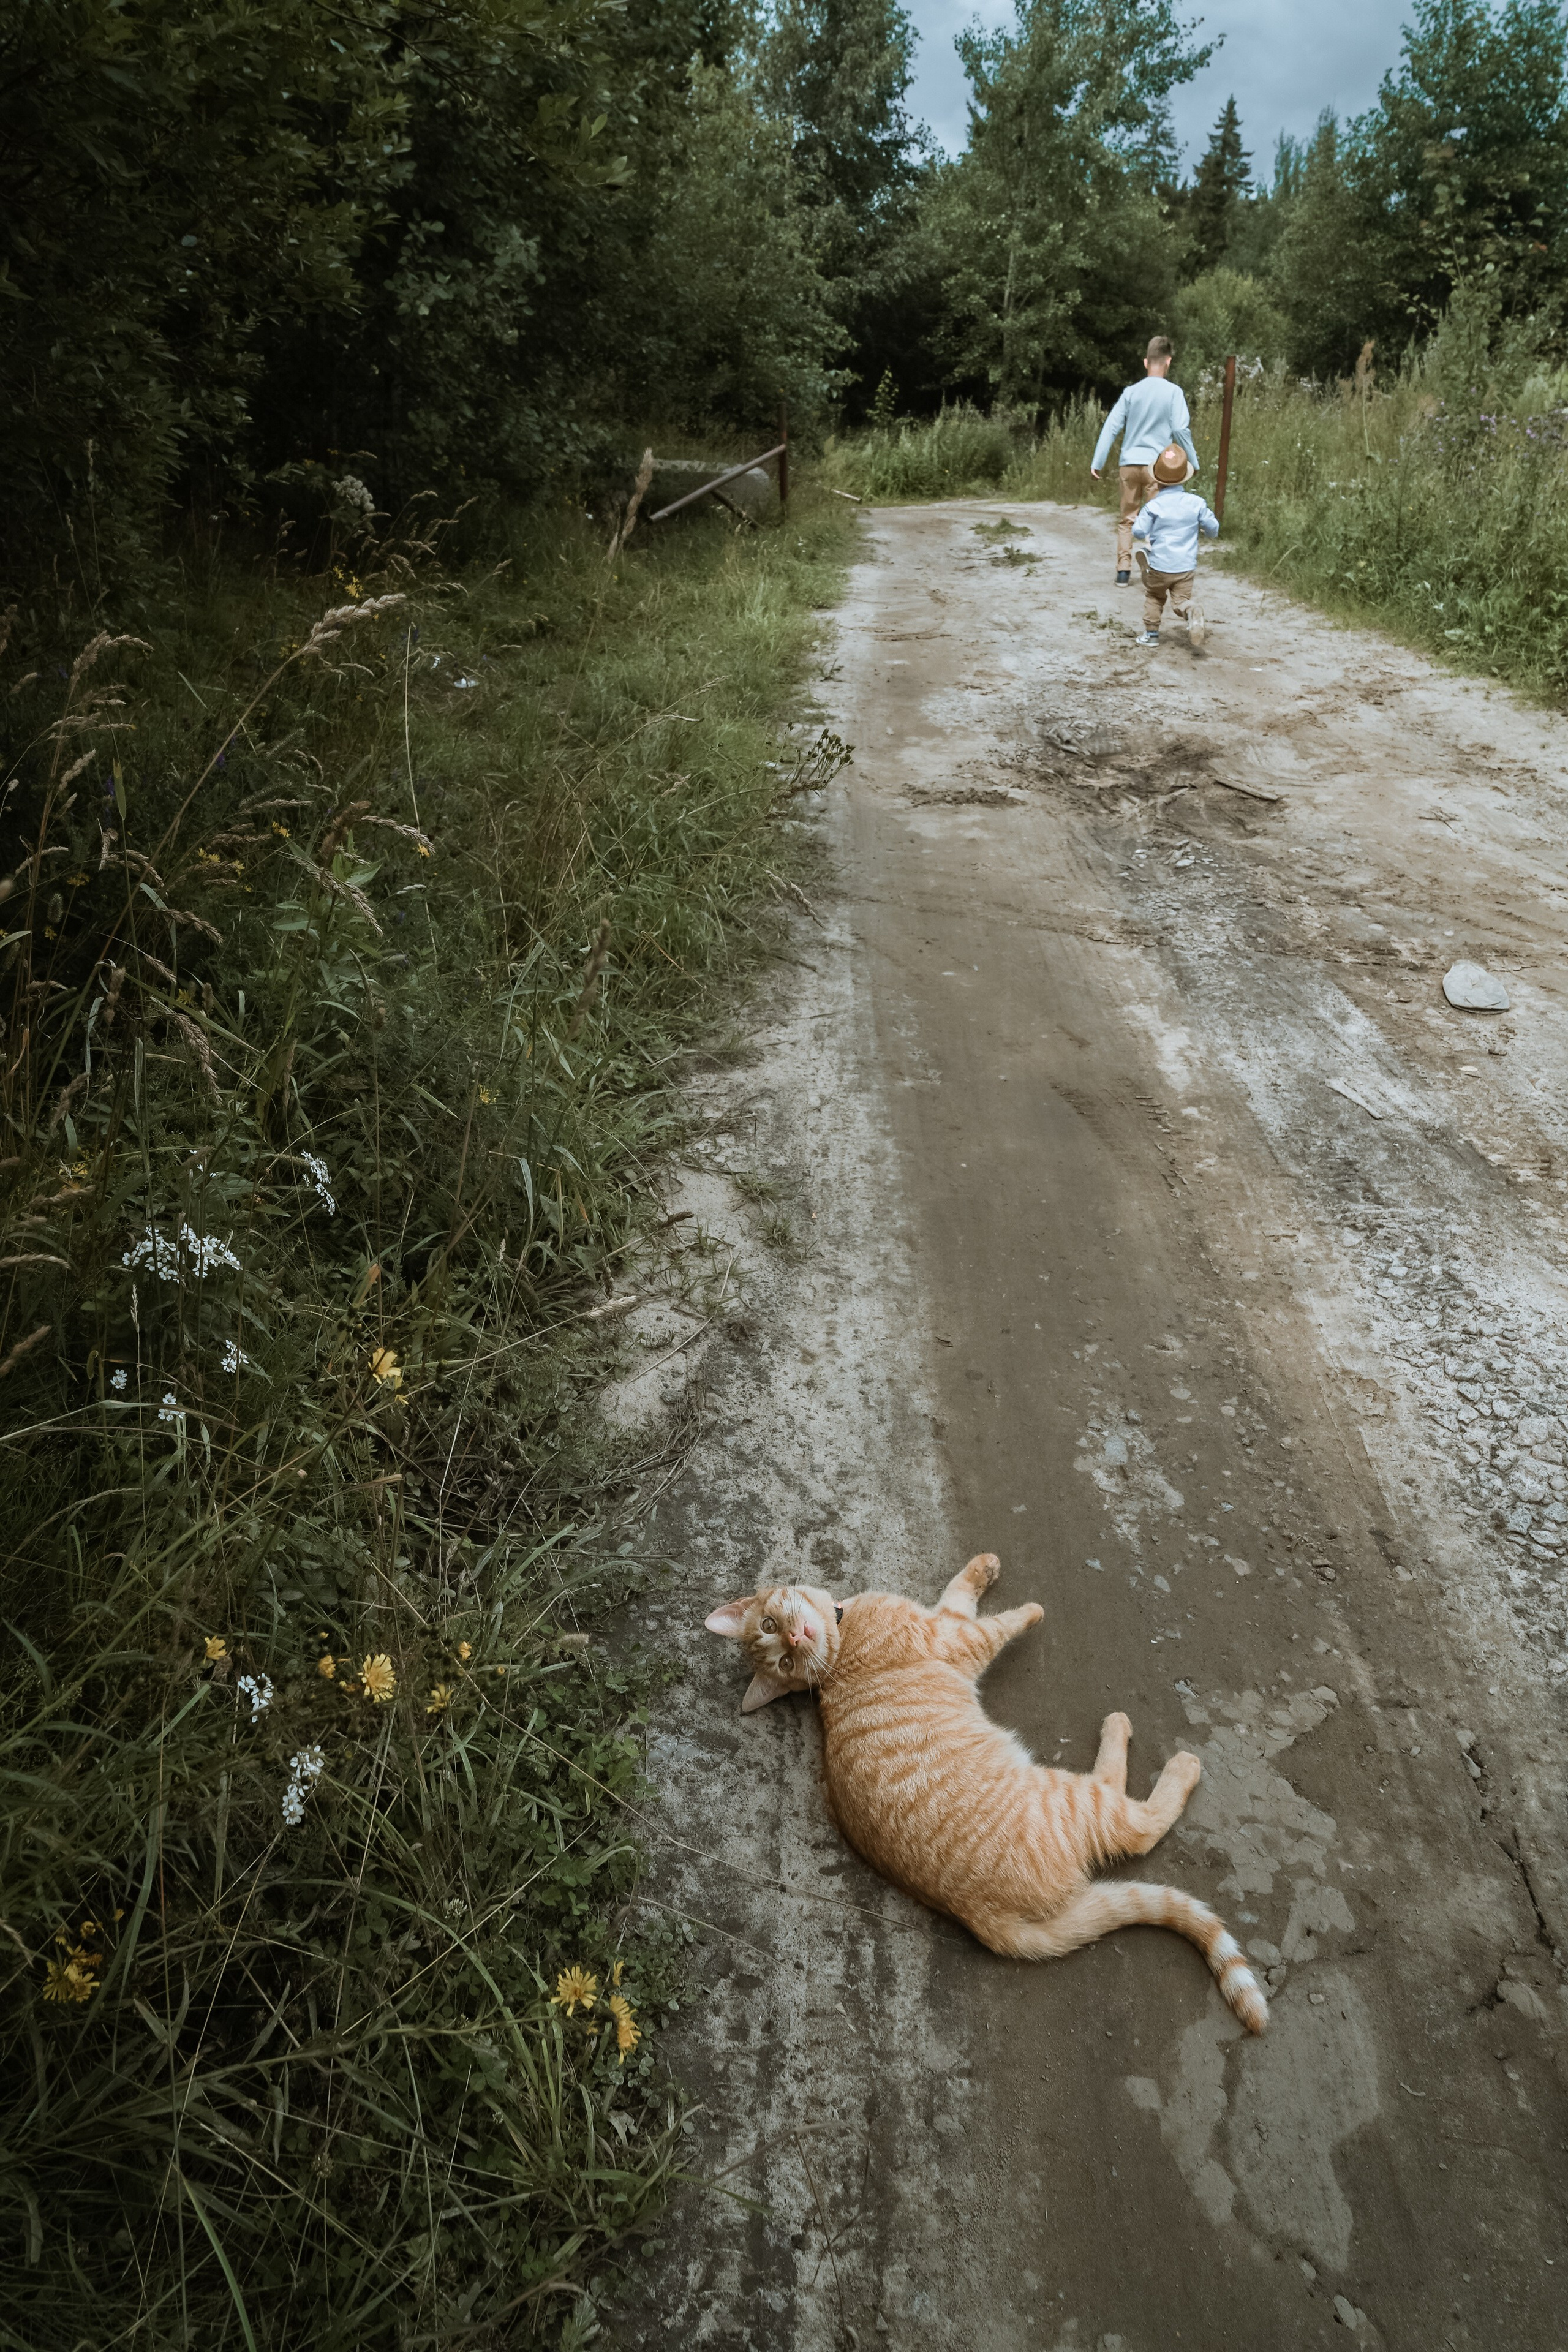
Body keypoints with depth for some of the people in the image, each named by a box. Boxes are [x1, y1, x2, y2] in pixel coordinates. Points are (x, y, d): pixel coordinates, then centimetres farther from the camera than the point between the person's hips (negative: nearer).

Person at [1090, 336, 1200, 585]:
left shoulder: (1131, 392, 6)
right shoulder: (1173, 392, -3)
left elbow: (1111, 427, 3)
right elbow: (1180, 429, -8)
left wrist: (1097, 462, 4)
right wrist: (1193, 462, 2)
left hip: (1130, 464, 3)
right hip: (1158, 464, -3)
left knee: (1126, 519, 13)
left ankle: (1123, 571, 9)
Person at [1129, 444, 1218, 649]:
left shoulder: (1154, 506, -12)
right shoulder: (1197, 503, -2)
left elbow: (1139, 532, -10)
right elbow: (1213, 529, 2)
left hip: (1159, 566, -1)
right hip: (1186, 567, 2)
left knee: (1153, 597, 21)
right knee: (1181, 600, 3)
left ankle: (1151, 633, 21)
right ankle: (1192, 614, -30)